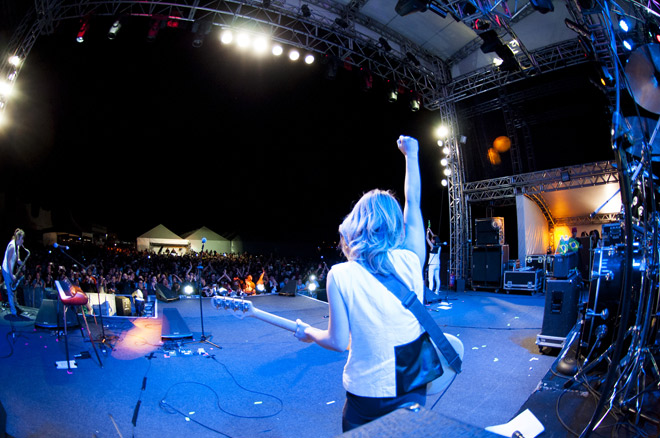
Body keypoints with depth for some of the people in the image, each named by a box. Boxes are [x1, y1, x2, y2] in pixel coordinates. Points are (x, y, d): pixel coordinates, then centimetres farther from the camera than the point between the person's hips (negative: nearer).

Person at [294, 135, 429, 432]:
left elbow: (338, 341, -12)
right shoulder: (411, 261, -12)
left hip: (366, 394, -2)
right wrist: (412, 154, 14)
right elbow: (413, 202, 1)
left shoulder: (340, 275, -17)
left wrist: (308, 332, 9)